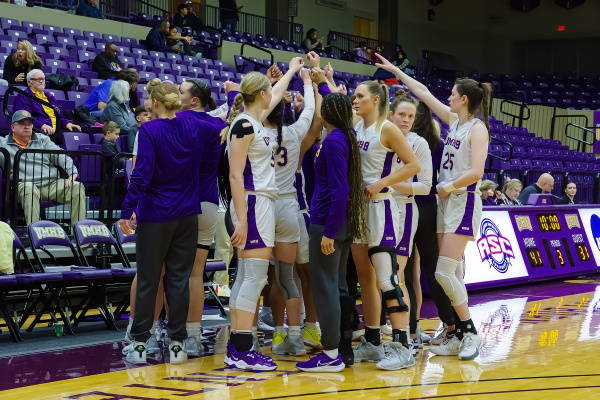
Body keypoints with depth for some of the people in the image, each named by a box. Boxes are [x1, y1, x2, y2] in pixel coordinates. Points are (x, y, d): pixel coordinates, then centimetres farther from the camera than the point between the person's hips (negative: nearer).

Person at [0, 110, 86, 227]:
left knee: (77, 187, -21)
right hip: (24, 184, -3)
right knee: (29, 189, -40)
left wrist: (72, 172, -6)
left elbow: (60, 156, 10)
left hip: (52, 183, 3)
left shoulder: (42, 140, 22)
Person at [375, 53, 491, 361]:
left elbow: (475, 172, -19)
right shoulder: (454, 121, 12)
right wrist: (394, 70, 22)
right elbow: (423, 92, 19)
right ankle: (457, 336, 9)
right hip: (446, 201, 8)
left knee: (445, 271, -13)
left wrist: (448, 187, -10)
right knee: (453, 274, 6)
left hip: (463, 201, -8)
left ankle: (469, 332, -4)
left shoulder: (477, 128, -9)